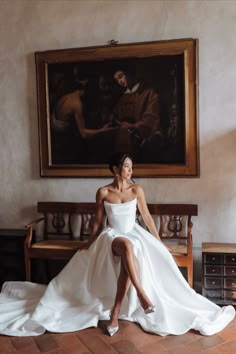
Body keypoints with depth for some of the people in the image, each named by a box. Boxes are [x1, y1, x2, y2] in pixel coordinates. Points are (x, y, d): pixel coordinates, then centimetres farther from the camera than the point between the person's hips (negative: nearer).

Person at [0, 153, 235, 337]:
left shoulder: (137, 190, 0)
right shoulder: (103, 192, -4)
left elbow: (147, 217, 5)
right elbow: (98, 221, 7)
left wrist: (159, 242, 6)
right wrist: (90, 242, 13)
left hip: (134, 234, 2)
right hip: (111, 235, -1)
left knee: (127, 262, -32)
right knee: (126, 246, -39)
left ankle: (115, 312, -22)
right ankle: (141, 292, -35)